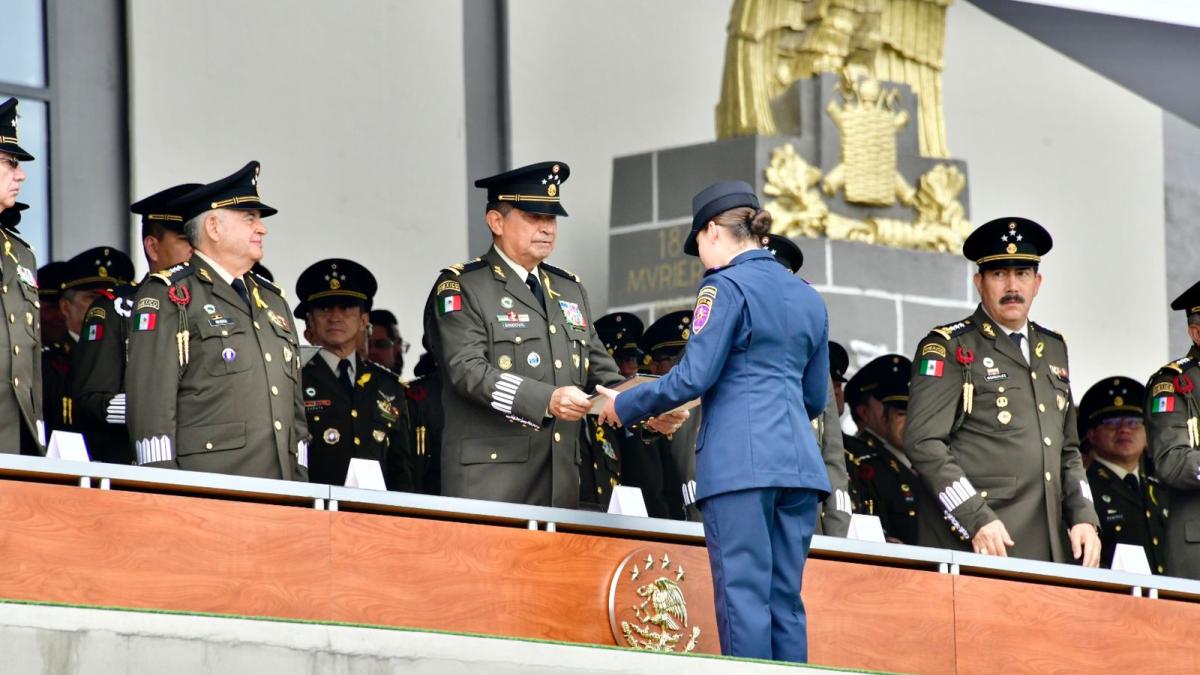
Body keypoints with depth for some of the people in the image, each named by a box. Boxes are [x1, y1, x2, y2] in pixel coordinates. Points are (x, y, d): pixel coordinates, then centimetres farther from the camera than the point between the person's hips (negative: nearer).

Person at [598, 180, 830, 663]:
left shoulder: (727, 287, -3)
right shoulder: (807, 297, 19)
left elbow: (694, 376, -9)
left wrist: (625, 406, 4)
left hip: (739, 459, -7)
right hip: (799, 460, 7)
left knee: (743, 594, -9)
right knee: (785, 598, 6)